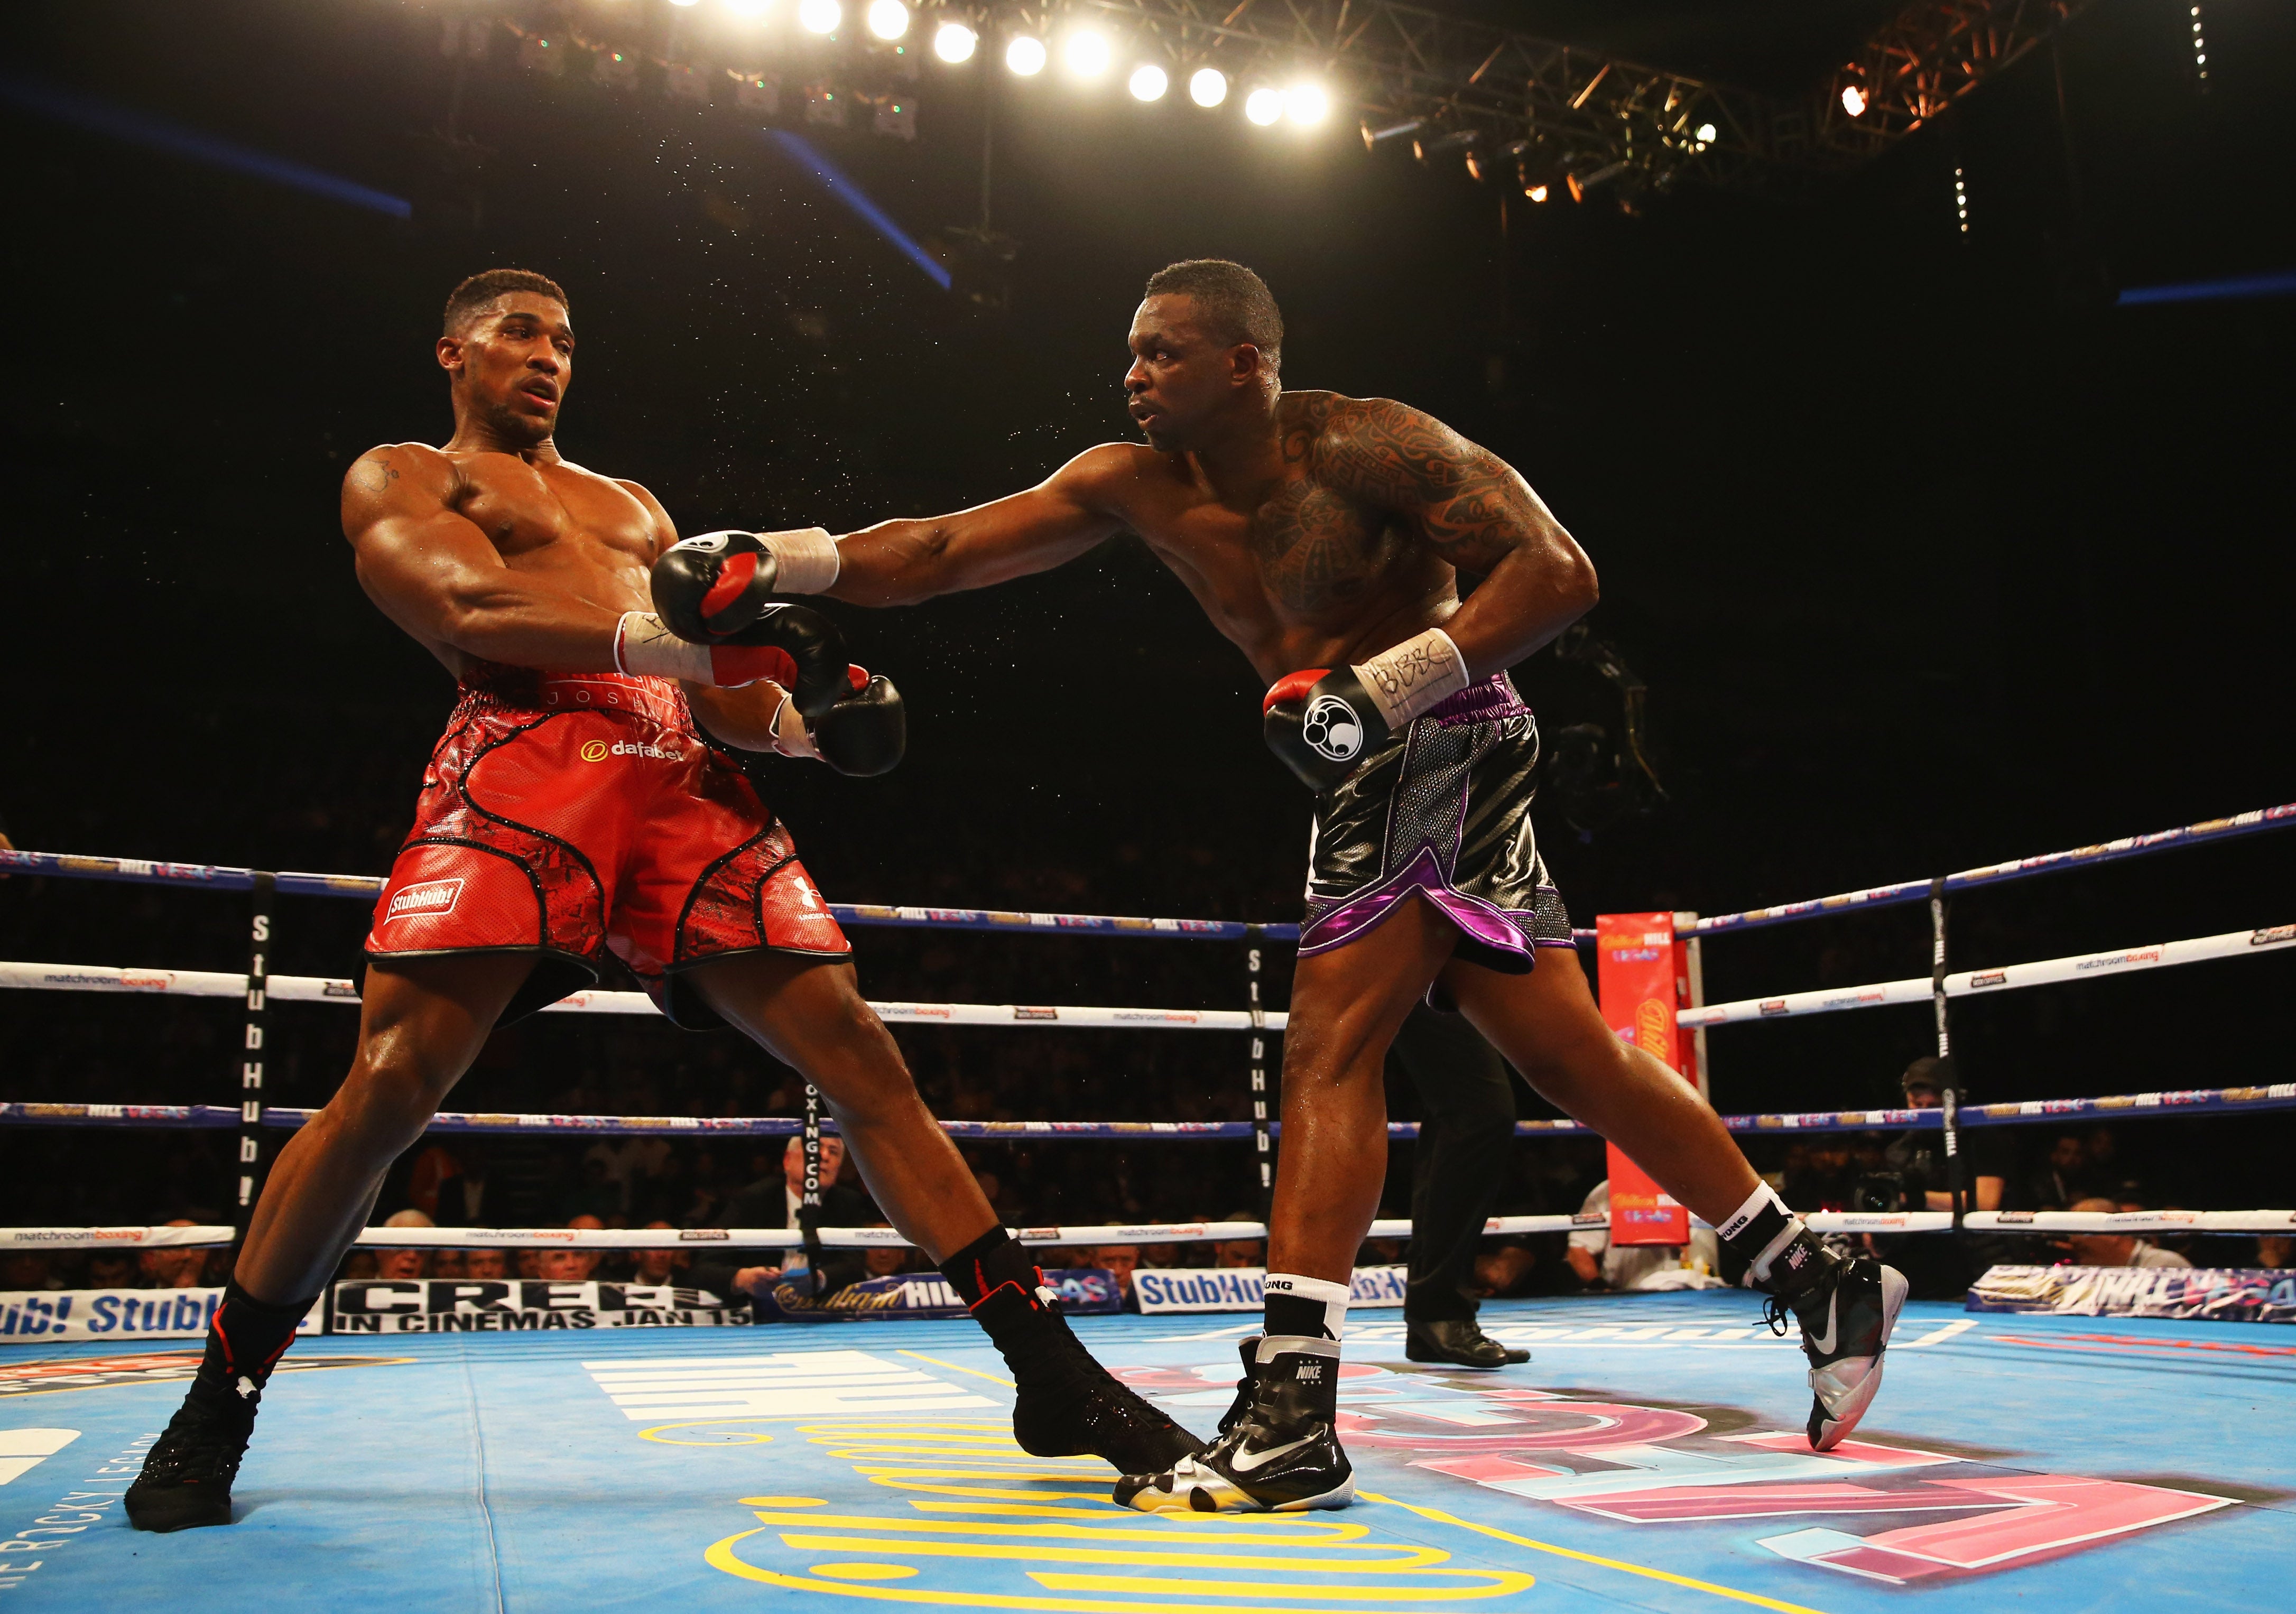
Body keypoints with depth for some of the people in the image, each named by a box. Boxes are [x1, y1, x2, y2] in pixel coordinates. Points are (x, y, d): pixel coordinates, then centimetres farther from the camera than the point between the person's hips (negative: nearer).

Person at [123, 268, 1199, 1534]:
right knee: (386, 1088, -14)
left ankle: (1054, 1379, -5)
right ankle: (213, 1413, 11)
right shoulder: (399, 478, 17)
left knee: (862, 1061, -7)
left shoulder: (633, 507, 34)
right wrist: (675, 637, -18)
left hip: (688, 782, 4)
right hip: (523, 760, -4)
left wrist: (799, 717, 1)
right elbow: (473, 610, -5)